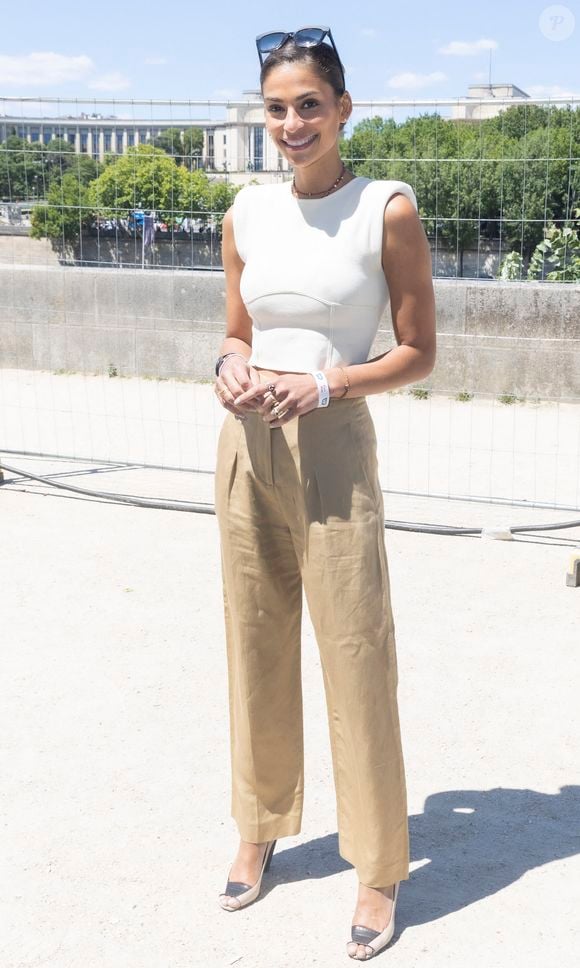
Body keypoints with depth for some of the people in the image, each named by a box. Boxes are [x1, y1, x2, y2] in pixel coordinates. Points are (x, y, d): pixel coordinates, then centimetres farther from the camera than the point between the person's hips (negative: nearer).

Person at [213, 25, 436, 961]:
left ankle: (380, 868, 17)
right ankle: (260, 829, 32)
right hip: (247, 445, 5)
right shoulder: (247, 212, 8)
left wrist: (322, 384, -17)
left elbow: (418, 352, -3)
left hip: (334, 447, -4)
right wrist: (232, 367, -6)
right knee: (255, 646, 13)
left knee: (355, 654, 0)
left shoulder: (388, 209, -5)